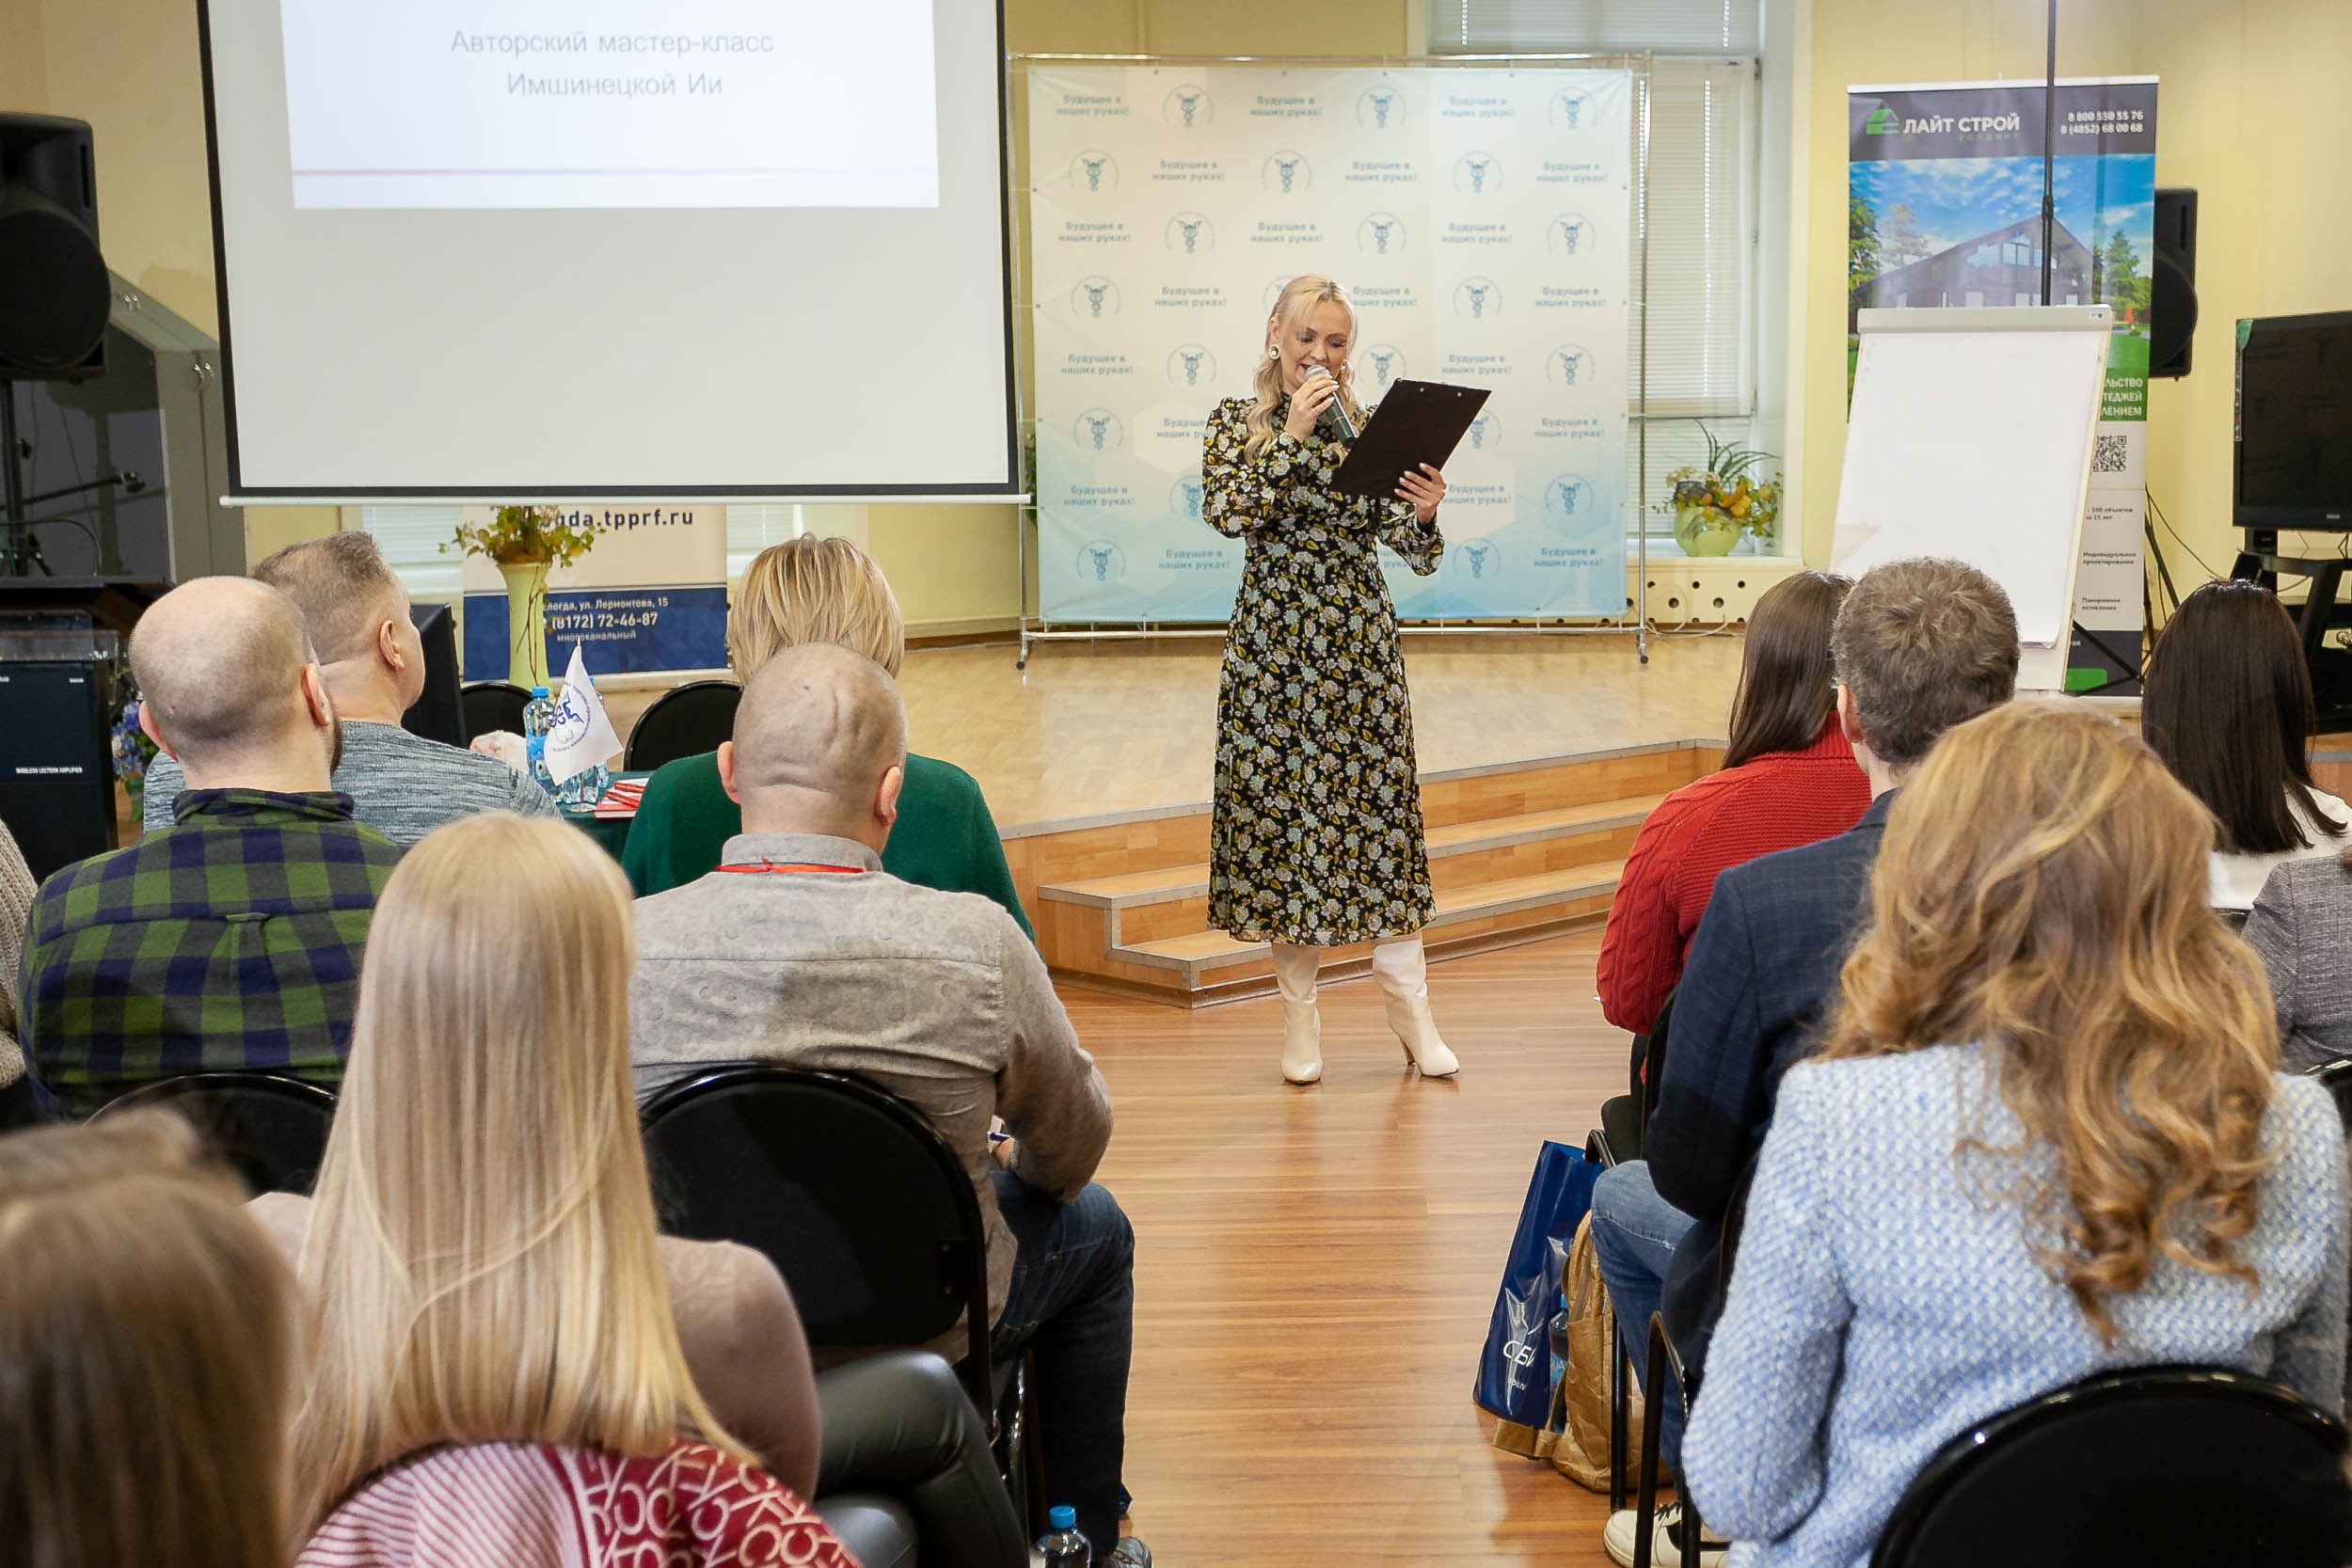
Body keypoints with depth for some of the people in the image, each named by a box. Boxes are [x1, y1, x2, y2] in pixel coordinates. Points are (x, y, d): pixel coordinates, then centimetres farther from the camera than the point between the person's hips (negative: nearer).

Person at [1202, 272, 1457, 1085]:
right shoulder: (1237, 420, 4)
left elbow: (1415, 551, 0)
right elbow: (1227, 513, -14)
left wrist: (1426, 514, -22)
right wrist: (1292, 432, -17)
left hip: (1359, 641, 1)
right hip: (1273, 642, -1)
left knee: (1380, 808, 0)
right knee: (1280, 811, 2)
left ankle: (1409, 1002, 9)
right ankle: (1299, 1013, 13)